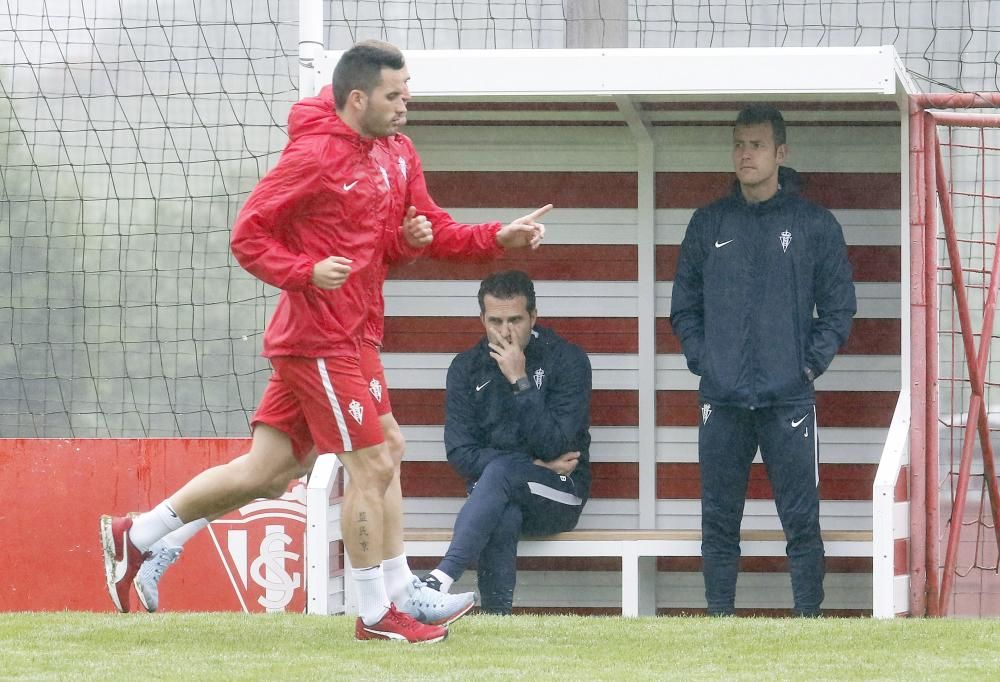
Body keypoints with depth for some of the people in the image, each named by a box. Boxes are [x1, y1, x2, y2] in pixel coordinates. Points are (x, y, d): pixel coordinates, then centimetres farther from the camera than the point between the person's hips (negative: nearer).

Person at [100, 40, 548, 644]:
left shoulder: (391, 153, 11)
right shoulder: (315, 156, -15)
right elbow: (248, 237, -12)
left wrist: (408, 238, 0)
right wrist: (307, 272, -25)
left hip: (345, 337, 9)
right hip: (320, 338, -9)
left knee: (268, 471, 11)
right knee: (372, 467, -6)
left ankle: (136, 537, 21)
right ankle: (377, 613, 4)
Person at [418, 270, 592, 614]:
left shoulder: (567, 360, -4)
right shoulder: (467, 367, 5)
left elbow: (553, 446, -13)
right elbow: (460, 453, -2)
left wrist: (520, 381, -18)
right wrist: (536, 467, -11)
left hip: (559, 499, -2)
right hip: (498, 495, 2)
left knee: (500, 471, -35)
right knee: (503, 519, -36)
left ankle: (441, 579, -46)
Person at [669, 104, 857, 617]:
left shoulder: (816, 225, 3)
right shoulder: (708, 224, 10)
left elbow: (839, 307, 4)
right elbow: (684, 306, 13)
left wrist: (810, 364, -5)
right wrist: (702, 360, 1)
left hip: (789, 401, -2)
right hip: (721, 402, 2)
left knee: (801, 522, -3)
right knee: (719, 525, 5)